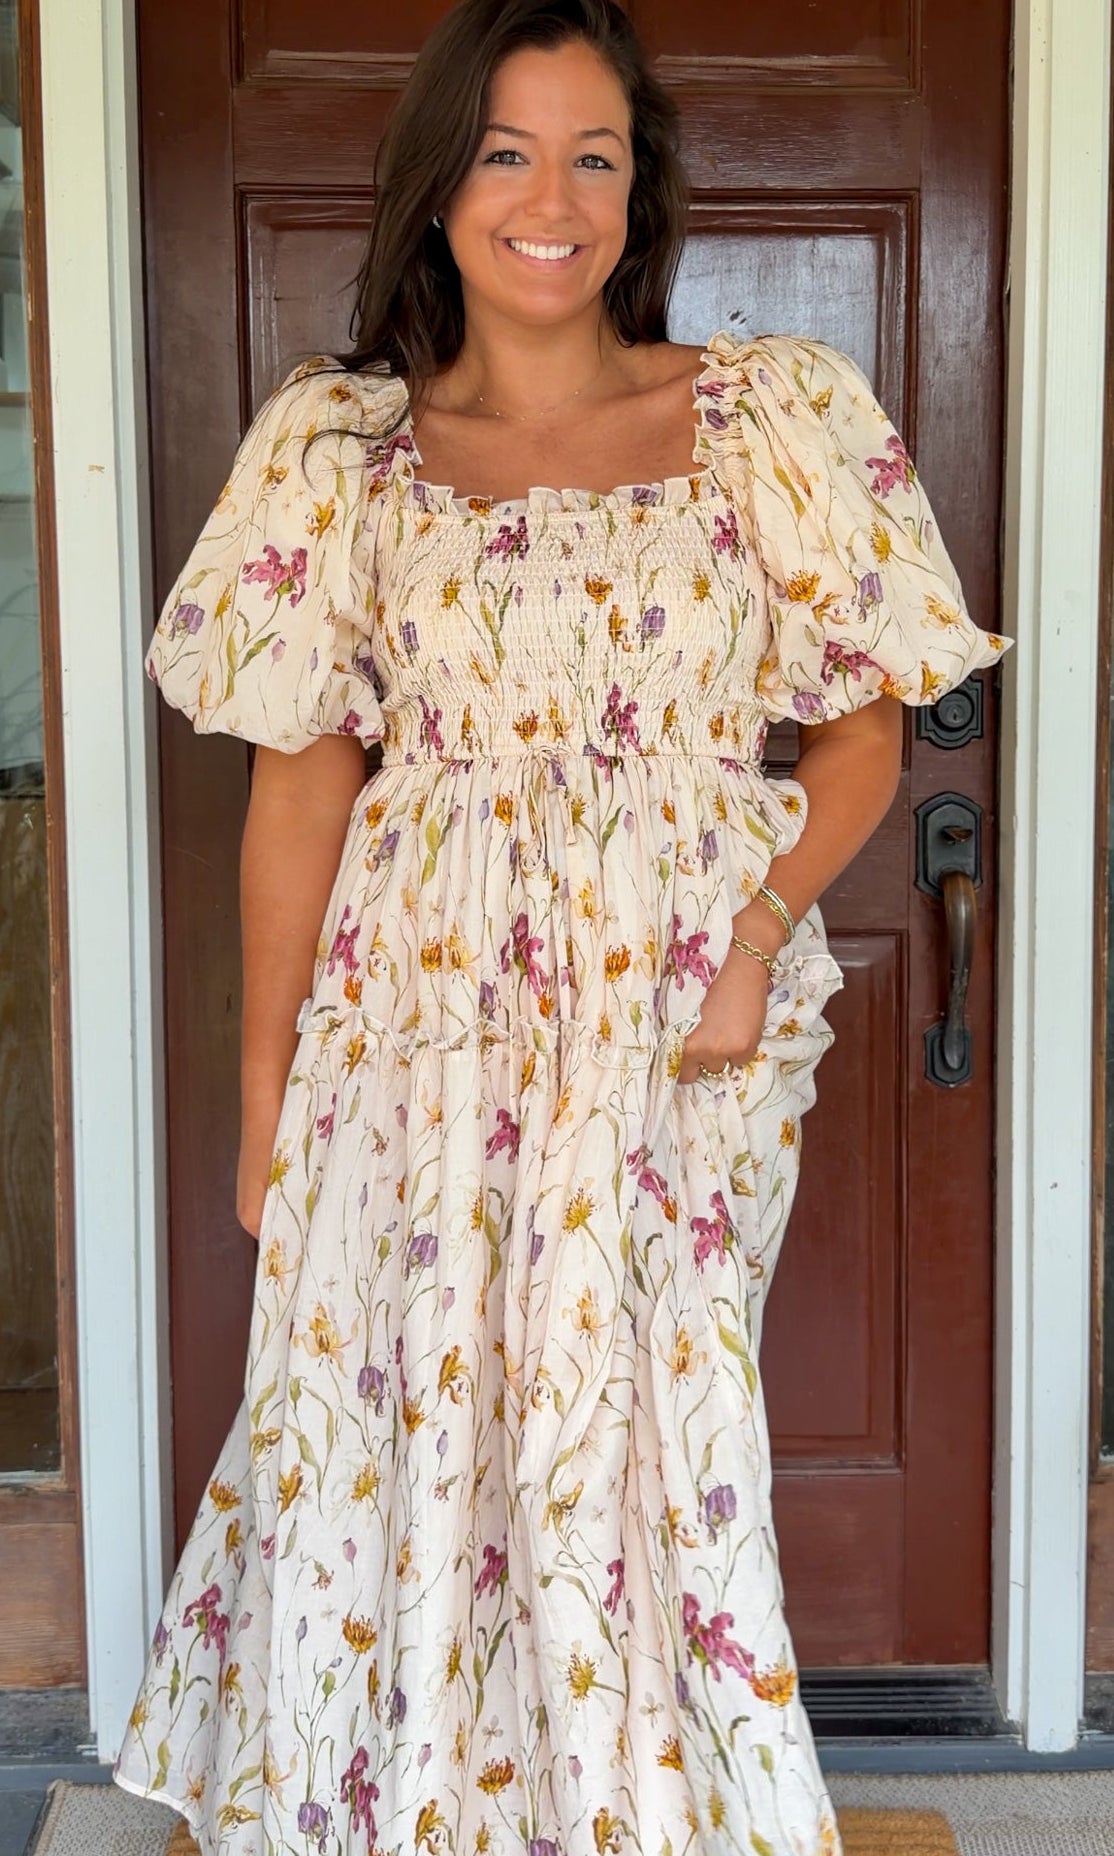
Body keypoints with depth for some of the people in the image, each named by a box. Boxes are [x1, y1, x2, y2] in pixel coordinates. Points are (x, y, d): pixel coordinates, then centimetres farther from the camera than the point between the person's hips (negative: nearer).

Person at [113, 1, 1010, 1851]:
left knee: (645, 1447, 2)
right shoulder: (339, 448, 4)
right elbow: (301, 781, 5)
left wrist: (764, 924, -13)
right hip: (422, 1014, 1)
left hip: (676, 1019, -1)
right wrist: (267, 1101, 5)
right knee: (397, 1435, 5)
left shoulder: (779, 417, 2)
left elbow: (866, 722, 5)